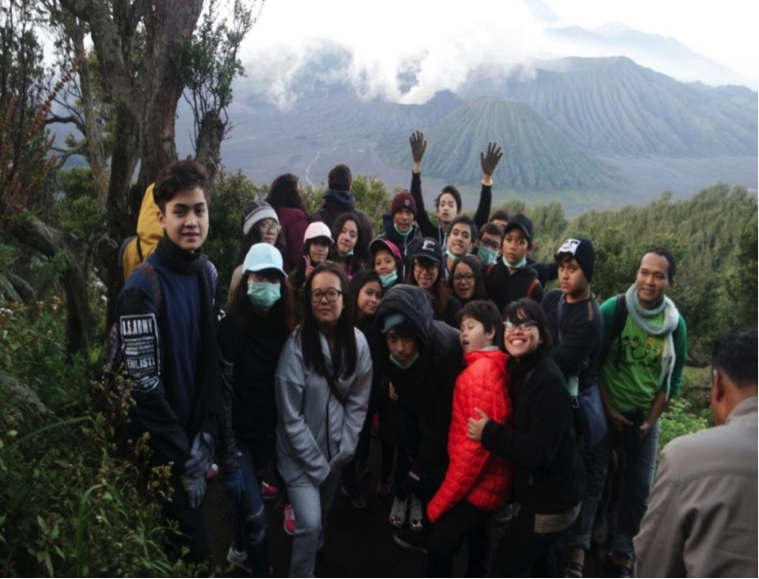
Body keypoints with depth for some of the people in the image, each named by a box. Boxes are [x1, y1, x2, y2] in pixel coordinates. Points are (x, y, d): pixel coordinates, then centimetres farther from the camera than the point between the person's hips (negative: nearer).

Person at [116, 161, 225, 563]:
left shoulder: (208, 273, 0)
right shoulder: (143, 288, -22)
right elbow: (145, 387, -22)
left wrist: (205, 434, 0)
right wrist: (183, 459, -16)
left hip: (196, 436, 7)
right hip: (162, 453, -6)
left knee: (191, 531, 25)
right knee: (189, 549, 7)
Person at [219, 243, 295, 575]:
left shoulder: (284, 327, -3)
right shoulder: (230, 327, -20)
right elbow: (222, 392, -18)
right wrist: (227, 447, -16)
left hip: (268, 431, 5)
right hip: (237, 433, -5)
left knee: (245, 493, 25)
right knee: (256, 515, -5)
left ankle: (240, 550, 50)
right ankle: (260, 569, 19)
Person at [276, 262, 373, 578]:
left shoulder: (358, 342, -9)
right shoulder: (296, 345, -22)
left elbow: (359, 402, -1)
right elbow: (291, 416, -17)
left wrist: (344, 450, -6)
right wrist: (315, 463, -14)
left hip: (335, 449, 4)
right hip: (301, 453, -4)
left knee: (323, 517, 21)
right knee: (309, 524, -11)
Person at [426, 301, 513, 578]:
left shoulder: (480, 370, -21)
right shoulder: (496, 366, 8)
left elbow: (478, 441, -25)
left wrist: (442, 500, -20)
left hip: (477, 482, -10)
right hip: (485, 479, 10)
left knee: (439, 546, -7)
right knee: (475, 542, 25)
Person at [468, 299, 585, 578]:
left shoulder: (548, 380, -27)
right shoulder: (521, 371, 2)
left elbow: (540, 451, -32)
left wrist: (489, 433, -25)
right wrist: (492, 430, -6)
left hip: (551, 499, -9)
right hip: (540, 490, 9)